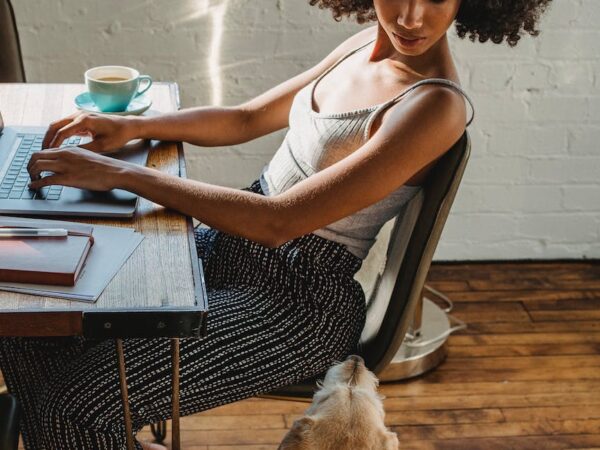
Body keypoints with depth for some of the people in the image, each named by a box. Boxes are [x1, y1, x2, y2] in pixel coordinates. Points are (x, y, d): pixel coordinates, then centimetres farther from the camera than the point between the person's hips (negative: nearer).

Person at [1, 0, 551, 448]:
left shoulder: (437, 105, -22)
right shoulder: (366, 44, 3)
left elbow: (279, 220, -27)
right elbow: (246, 119, 13)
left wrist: (121, 173, -24)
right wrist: (132, 126, -2)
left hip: (299, 299, -8)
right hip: (230, 248, 8)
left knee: (76, 403, -18)